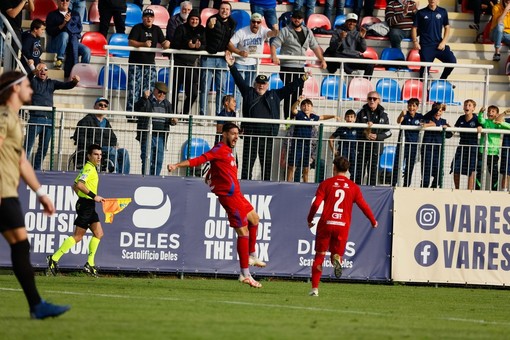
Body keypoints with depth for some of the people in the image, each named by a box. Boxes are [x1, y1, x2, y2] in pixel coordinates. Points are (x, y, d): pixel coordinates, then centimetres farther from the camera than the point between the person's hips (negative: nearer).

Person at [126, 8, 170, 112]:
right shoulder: (137, 28, -2)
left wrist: (166, 43, -15)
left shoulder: (157, 29, 11)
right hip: (136, 64, -4)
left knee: (149, 90, -1)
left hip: (150, 64, 4)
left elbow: (163, 43, 10)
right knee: (133, 89, -9)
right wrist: (143, 44, -28)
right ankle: (129, 111, -8)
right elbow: (130, 42, -13)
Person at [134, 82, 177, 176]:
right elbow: (137, 109, -19)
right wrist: (145, 98, -29)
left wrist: (172, 121, 0)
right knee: (147, 160, -6)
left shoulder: (166, 104, 16)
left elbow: (169, 118, 24)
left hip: (161, 137, 6)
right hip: (147, 136, -6)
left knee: (158, 161, 7)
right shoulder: (146, 101, -1)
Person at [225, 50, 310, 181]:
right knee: (247, 163, 0)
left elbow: (289, 88, 18)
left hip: (268, 136, 1)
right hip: (250, 135, -1)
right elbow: (239, 80, 8)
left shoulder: (274, 95, 17)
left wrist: (302, 79, 14)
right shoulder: (248, 93, 13)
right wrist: (232, 66, 0)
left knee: (267, 165, 3)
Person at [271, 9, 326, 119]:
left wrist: (322, 60, 6)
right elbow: (274, 44, -8)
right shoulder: (285, 31, 0)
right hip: (287, 68, -5)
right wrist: (274, 56, -26)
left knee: (297, 94, 5)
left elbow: (315, 47, 18)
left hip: (300, 68, 5)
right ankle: (287, 119, -8)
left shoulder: (307, 32, 16)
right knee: (289, 94, -9)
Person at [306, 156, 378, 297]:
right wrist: (373, 221, 21)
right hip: (343, 226, 1)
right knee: (337, 253, 14)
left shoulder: (326, 183, 2)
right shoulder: (353, 187, 6)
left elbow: (316, 204, -6)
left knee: (319, 256, 9)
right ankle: (337, 259, -25)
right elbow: (363, 205, 6)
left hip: (326, 223, -1)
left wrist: (309, 220, 9)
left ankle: (315, 288, 4)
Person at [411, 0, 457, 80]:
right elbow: (414, 28, 7)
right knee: (425, 67, -9)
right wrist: (415, 42, -7)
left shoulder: (443, 12, 9)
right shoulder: (421, 13, 4)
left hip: (439, 45, 1)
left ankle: (442, 80, 5)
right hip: (426, 46, -1)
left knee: (452, 61, -14)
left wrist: (444, 42, 0)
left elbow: (447, 27, 13)